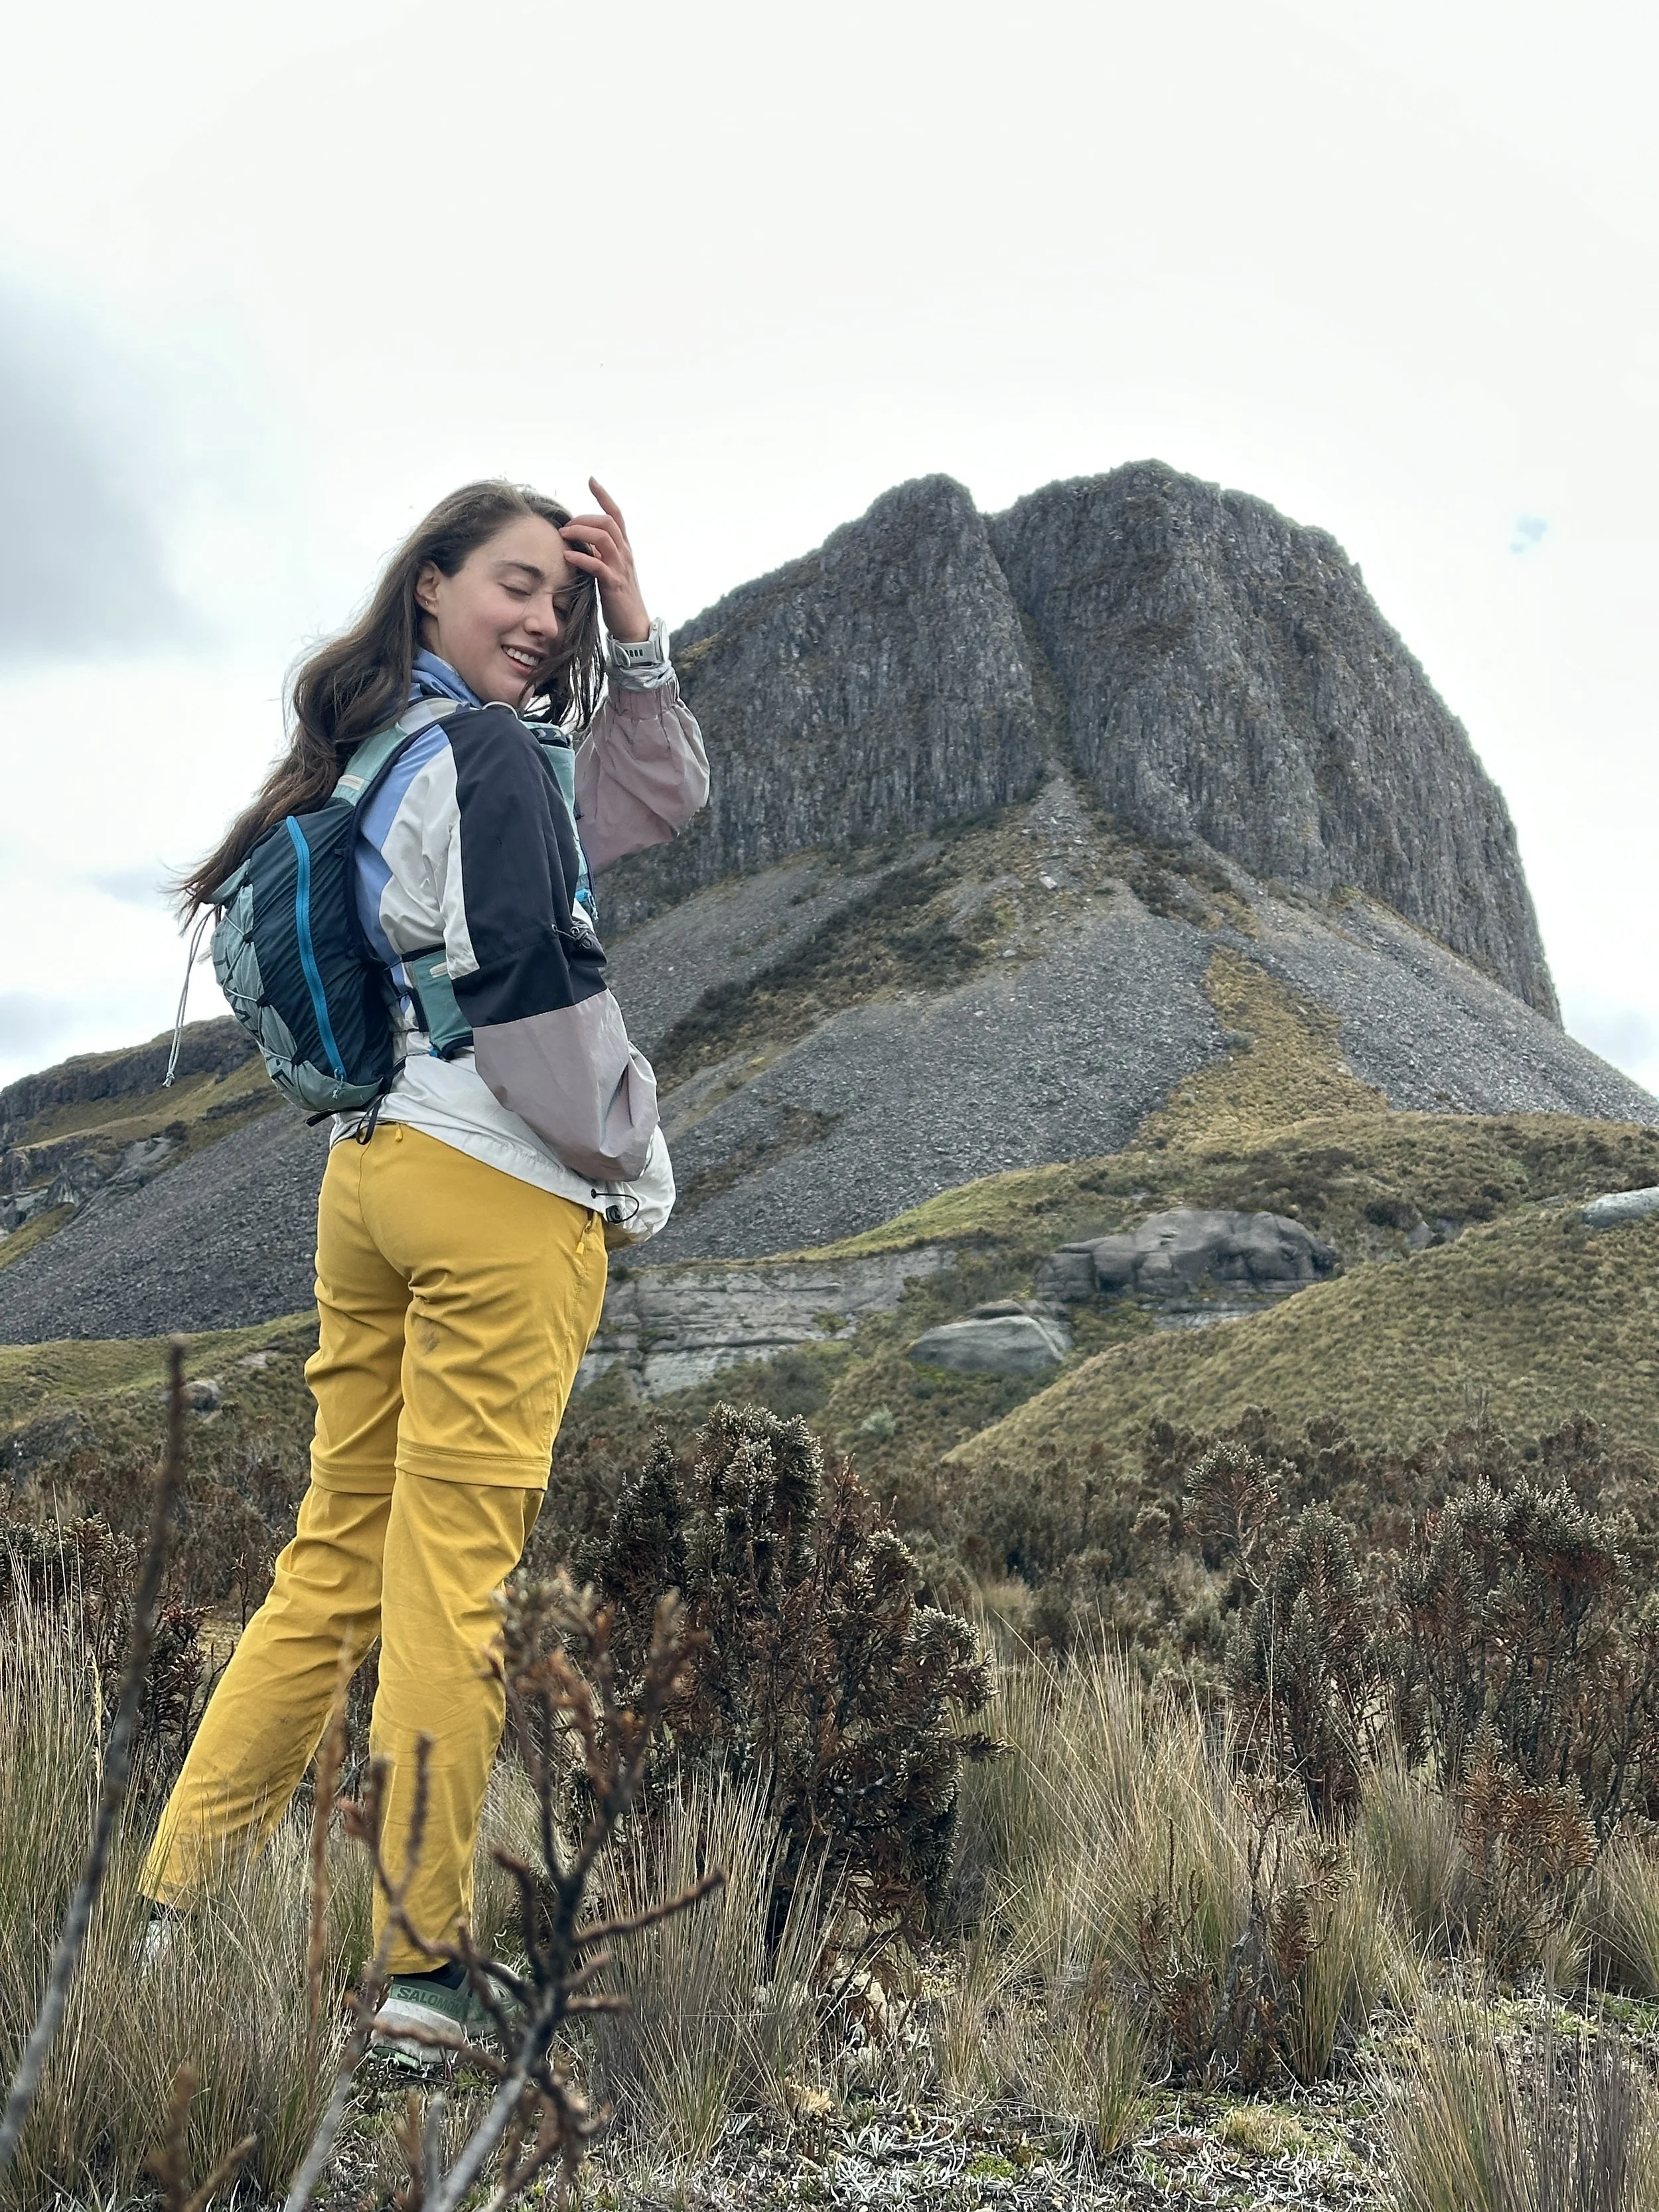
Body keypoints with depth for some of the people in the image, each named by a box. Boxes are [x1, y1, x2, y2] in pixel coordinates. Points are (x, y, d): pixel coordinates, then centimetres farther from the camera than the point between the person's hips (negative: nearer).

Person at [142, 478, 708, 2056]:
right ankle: (419, 1964, 8)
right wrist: (638, 1168, -2)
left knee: (338, 1558, 14)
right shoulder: (491, 757, -9)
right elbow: (531, 993, -15)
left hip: (369, 1170, 9)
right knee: (451, 1582, -3)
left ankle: (173, 1908, 20)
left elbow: (657, 804, 20)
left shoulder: (381, 751, 19)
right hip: (505, 1195, -9)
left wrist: (633, 633, 12)